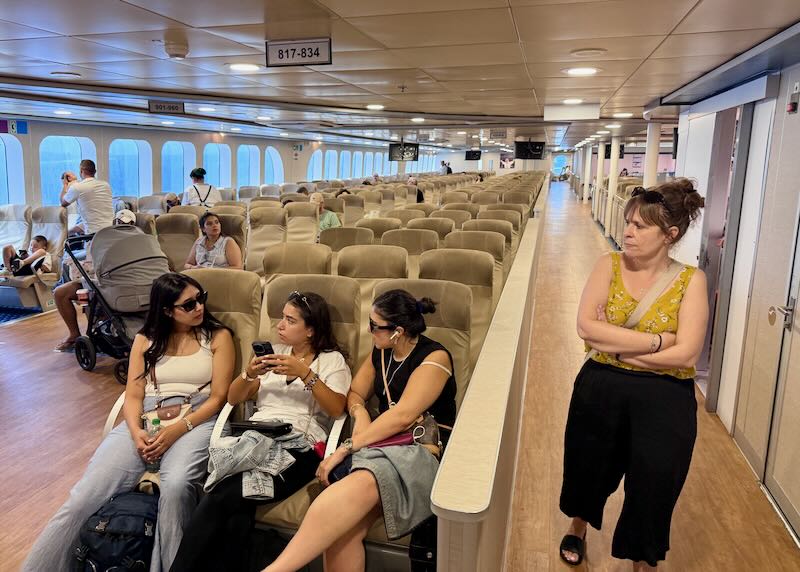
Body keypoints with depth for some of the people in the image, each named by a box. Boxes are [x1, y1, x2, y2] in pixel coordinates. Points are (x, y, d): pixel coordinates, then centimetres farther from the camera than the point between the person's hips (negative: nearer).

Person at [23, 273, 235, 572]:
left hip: (196, 419, -3)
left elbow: (218, 397, 0)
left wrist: (177, 430, -15)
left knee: (175, 487, -35)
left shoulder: (218, 336, 6)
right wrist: (135, 431, -13)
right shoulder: (146, 339, 15)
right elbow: (133, 395, 9)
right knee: (83, 496, -17)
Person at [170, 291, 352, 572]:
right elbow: (233, 398, 18)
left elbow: (336, 408, -7)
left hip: (299, 447, -4)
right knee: (236, 513, -31)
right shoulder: (274, 352, 24)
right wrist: (249, 374, -3)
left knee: (219, 499, -28)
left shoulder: (332, 359, 10)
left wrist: (305, 374, -16)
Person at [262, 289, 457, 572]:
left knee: (361, 483, -39)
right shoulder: (380, 353, 14)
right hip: (383, 444, 6)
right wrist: (360, 414, -1)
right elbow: (355, 393, 24)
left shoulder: (435, 357, -8)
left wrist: (347, 447, -19)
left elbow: (403, 415, -18)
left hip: (425, 452, -6)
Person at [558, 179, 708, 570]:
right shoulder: (609, 265, -5)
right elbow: (586, 326, -17)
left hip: (664, 398, -1)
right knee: (591, 469, 21)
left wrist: (615, 345, -17)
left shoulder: (691, 280, -8)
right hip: (601, 389, 2)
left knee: (652, 486, 10)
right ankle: (578, 526, 54)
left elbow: (686, 354, -17)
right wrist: (656, 340, -20)